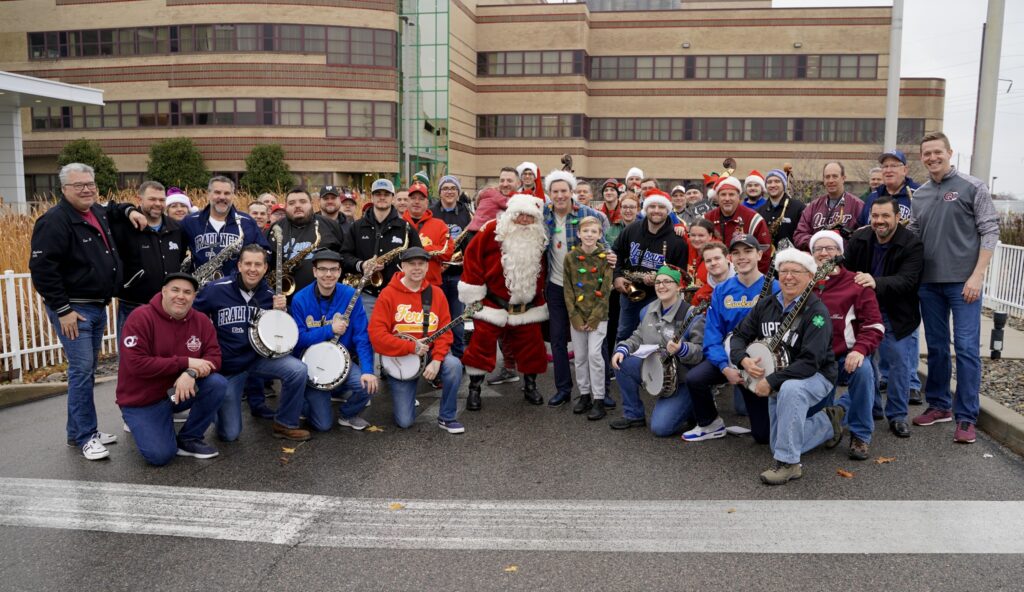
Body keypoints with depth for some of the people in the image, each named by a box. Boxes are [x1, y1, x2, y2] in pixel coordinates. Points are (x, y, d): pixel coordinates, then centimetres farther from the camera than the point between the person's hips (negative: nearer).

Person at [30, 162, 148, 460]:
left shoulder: (97, 213, 9)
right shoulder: (54, 221, -16)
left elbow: (112, 208, 36)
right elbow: (41, 268, -20)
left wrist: (130, 211, 12)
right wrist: (62, 309, -21)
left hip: (98, 307, 9)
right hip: (72, 310, -9)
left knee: (87, 369, 13)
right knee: (82, 370, -9)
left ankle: (79, 431, 24)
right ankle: (85, 437, 0)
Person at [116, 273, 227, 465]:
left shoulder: (201, 321, -5)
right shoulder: (141, 317, -18)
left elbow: (213, 356, -9)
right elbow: (136, 364, -26)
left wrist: (192, 373, -31)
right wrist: (186, 362, -29)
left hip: (180, 390, 4)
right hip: (142, 400, -4)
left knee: (218, 384, -24)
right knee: (160, 455, -19)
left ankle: (189, 438, -2)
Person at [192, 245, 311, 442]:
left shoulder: (270, 295, -4)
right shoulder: (215, 290, -15)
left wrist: (280, 312, -15)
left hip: (259, 356, 2)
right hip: (227, 365, -2)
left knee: (298, 370, -28)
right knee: (229, 434, -3)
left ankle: (284, 424, -6)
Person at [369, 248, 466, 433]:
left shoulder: (436, 293, -1)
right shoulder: (389, 294, -11)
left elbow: (444, 331, -4)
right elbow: (376, 334, -18)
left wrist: (436, 360, -20)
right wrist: (411, 347, -23)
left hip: (428, 354, 3)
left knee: (453, 365, -31)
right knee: (404, 421, -8)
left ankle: (447, 418, -9)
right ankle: (404, 393, 29)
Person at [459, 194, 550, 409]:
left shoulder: (539, 238, 0)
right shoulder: (492, 231, -13)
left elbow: (542, 268, 14)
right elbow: (473, 256, -10)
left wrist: (540, 294, 16)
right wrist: (474, 291, -10)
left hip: (528, 306, 4)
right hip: (492, 303, -3)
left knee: (531, 344, 9)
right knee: (482, 343, 0)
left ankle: (530, 386, 28)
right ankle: (474, 389, 13)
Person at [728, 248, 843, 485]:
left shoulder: (816, 312, -21)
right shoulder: (766, 306, -1)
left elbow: (810, 362, -29)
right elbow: (739, 336, 5)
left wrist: (770, 381, -31)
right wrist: (743, 359, -17)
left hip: (815, 377, -7)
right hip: (778, 380, 7)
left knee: (789, 389, -41)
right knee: (780, 445, 7)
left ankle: (788, 463, -29)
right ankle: (829, 422, 32)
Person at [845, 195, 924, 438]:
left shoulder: (912, 245, -18)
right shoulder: (859, 239, -6)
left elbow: (907, 280, -32)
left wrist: (876, 282, -50)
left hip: (897, 315, -3)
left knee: (900, 364, -2)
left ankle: (897, 415, 14)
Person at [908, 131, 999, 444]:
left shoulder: (972, 187, -1)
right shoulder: (919, 195, 11)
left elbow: (990, 231, -5)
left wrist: (977, 276, -12)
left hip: (963, 282, -4)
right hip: (929, 283, 5)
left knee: (966, 347, -4)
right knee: (936, 346, 12)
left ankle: (966, 417, 3)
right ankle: (939, 405, 25)